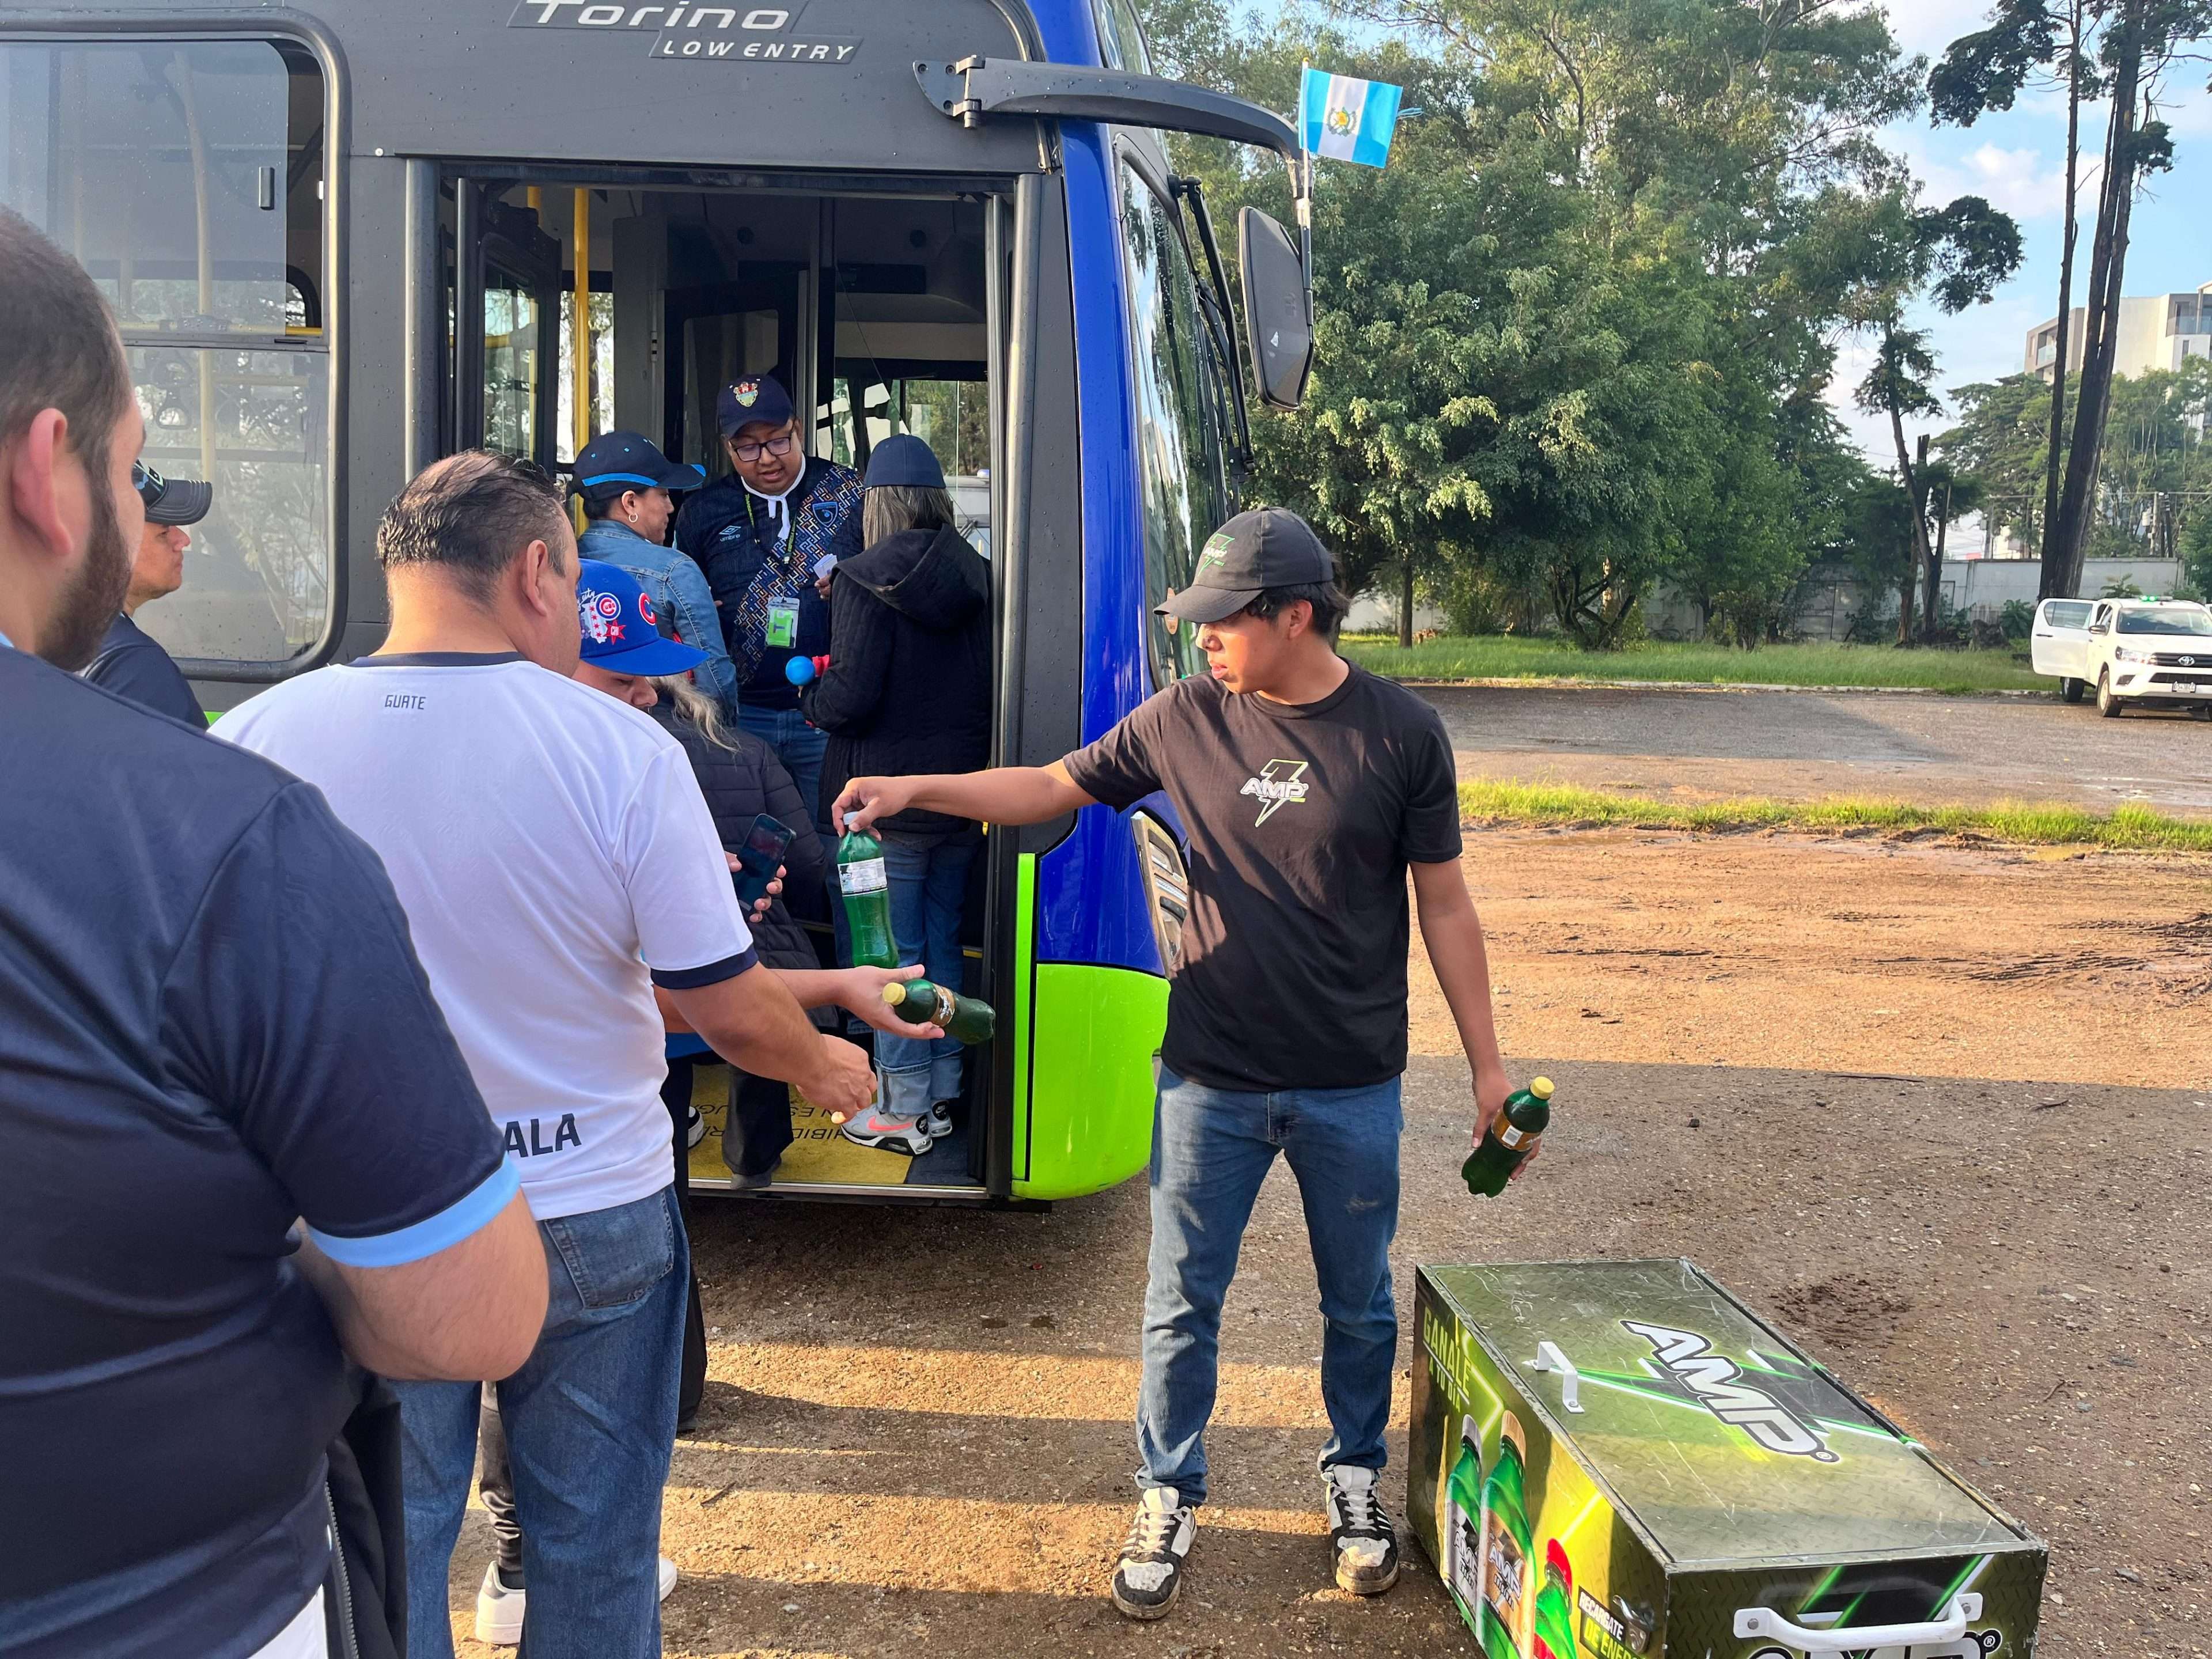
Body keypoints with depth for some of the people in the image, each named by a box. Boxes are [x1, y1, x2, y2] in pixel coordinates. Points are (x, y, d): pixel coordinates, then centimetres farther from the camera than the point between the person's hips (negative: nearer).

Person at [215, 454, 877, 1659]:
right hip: (589, 1220, -1)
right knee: (594, 1551, 19)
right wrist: (823, 1066, 8)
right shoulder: (620, 749, -17)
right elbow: (731, 1010, -12)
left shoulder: (249, 740, -11)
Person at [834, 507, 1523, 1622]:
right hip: (1211, 1079, 1)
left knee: (1359, 1304, 16)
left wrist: (1487, 1065, -1)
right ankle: (1169, 1499, 32)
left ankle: (1353, 1478, 41)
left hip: (1352, 1089, -1)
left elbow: (1444, 908, -3)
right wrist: (916, 790, -5)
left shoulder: (1400, 732, -8)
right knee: (1181, 1305, 10)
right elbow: (1054, 787, 7)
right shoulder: (1184, 717, -4)